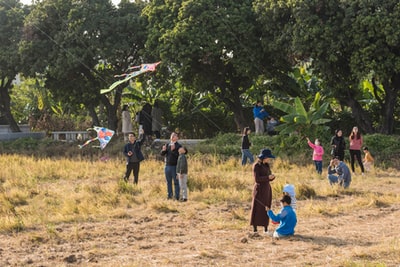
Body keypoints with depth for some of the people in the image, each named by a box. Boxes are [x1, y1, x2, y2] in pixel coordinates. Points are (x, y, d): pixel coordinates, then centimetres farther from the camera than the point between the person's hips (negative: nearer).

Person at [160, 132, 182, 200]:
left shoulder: (178, 146, -4)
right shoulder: (167, 145, 12)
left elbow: (179, 155, -15)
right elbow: (162, 154, 8)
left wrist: (173, 150, -28)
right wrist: (163, 150, -13)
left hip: (175, 166, -5)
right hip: (167, 166, 5)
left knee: (176, 182, -2)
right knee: (168, 182, 10)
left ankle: (177, 196, 1)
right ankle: (169, 196, 18)